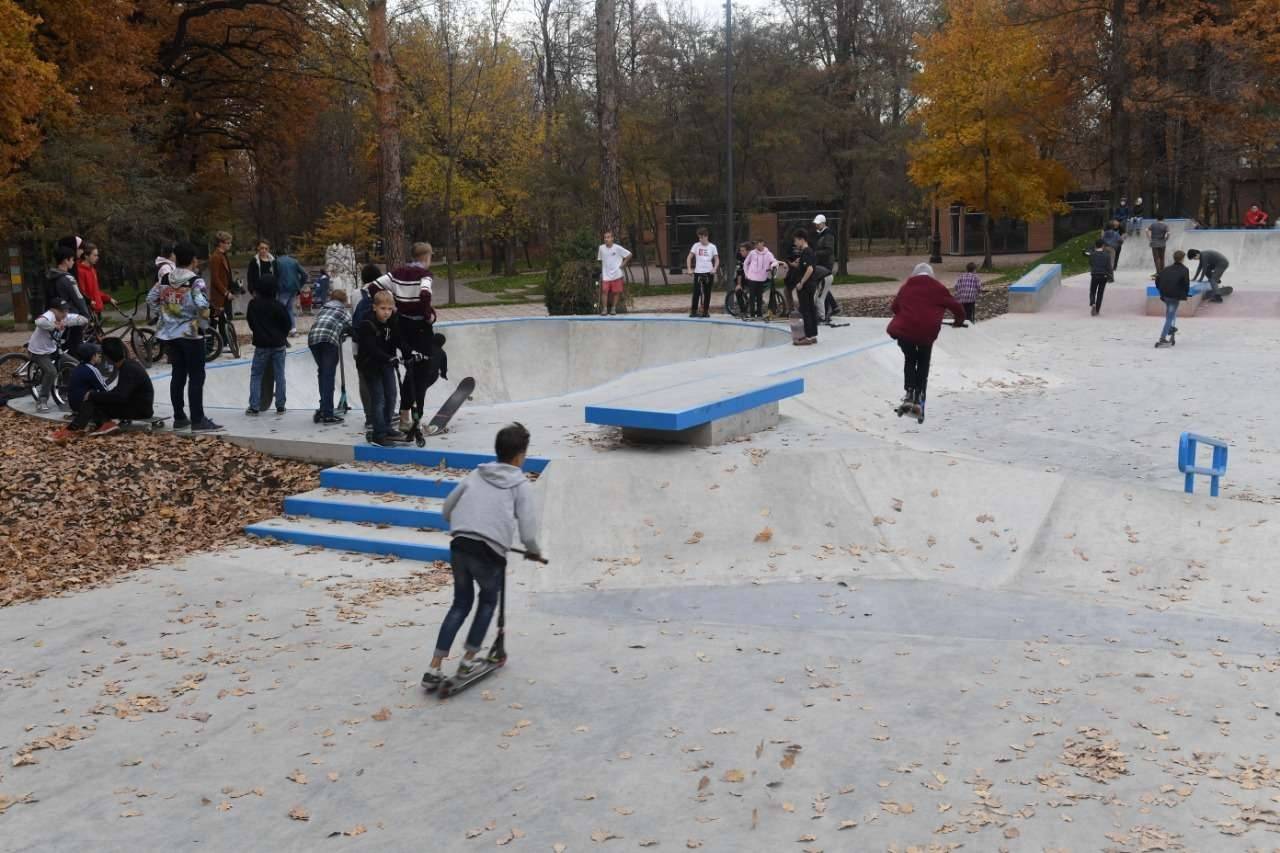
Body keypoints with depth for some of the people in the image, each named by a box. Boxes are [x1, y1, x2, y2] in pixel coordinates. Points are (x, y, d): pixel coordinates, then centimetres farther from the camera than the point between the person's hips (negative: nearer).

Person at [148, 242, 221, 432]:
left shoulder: (166, 279, 4)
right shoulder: (196, 282, -15)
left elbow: (151, 299, 8)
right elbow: (202, 305, -26)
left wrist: (165, 313, 16)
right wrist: (203, 321, -9)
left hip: (170, 333, 6)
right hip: (191, 334, -6)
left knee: (178, 374, 13)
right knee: (196, 377, -2)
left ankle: (179, 418, 18)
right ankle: (198, 420, -3)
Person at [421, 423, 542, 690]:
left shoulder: (476, 475, 17)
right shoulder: (520, 484, 5)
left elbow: (447, 509, 22)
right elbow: (527, 531, -2)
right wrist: (534, 551, 18)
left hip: (459, 547, 4)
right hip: (489, 552, -4)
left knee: (461, 603, 19)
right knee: (488, 601, 23)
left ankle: (434, 669, 13)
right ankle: (468, 660, 24)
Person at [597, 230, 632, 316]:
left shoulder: (617, 248, -9)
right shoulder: (601, 248, -2)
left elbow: (629, 255, -2)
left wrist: (623, 264, -5)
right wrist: (601, 271, 8)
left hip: (616, 274, -2)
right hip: (605, 275, 2)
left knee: (616, 292, 3)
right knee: (604, 291, -6)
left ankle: (613, 308, 15)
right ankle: (604, 309, 0)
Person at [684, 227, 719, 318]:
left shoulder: (712, 246, 1)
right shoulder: (696, 245, 1)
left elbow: (717, 259, 3)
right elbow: (689, 257, 1)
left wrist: (714, 269, -13)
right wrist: (689, 269, -10)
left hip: (708, 273, 0)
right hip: (698, 272, 0)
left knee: (707, 293, 5)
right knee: (696, 293, -3)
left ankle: (705, 311, 14)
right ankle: (693, 311, 5)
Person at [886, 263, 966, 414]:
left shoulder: (906, 286, 18)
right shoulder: (938, 288, 13)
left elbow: (894, 307, 26)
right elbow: (956, 307, 14)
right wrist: (959, 321, 34)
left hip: (904, 330, 1)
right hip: (927, 332, -1)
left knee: (909, 359, 23)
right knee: (923, 362, 21)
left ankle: (909, 392, 8)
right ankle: (919, 396, 16)